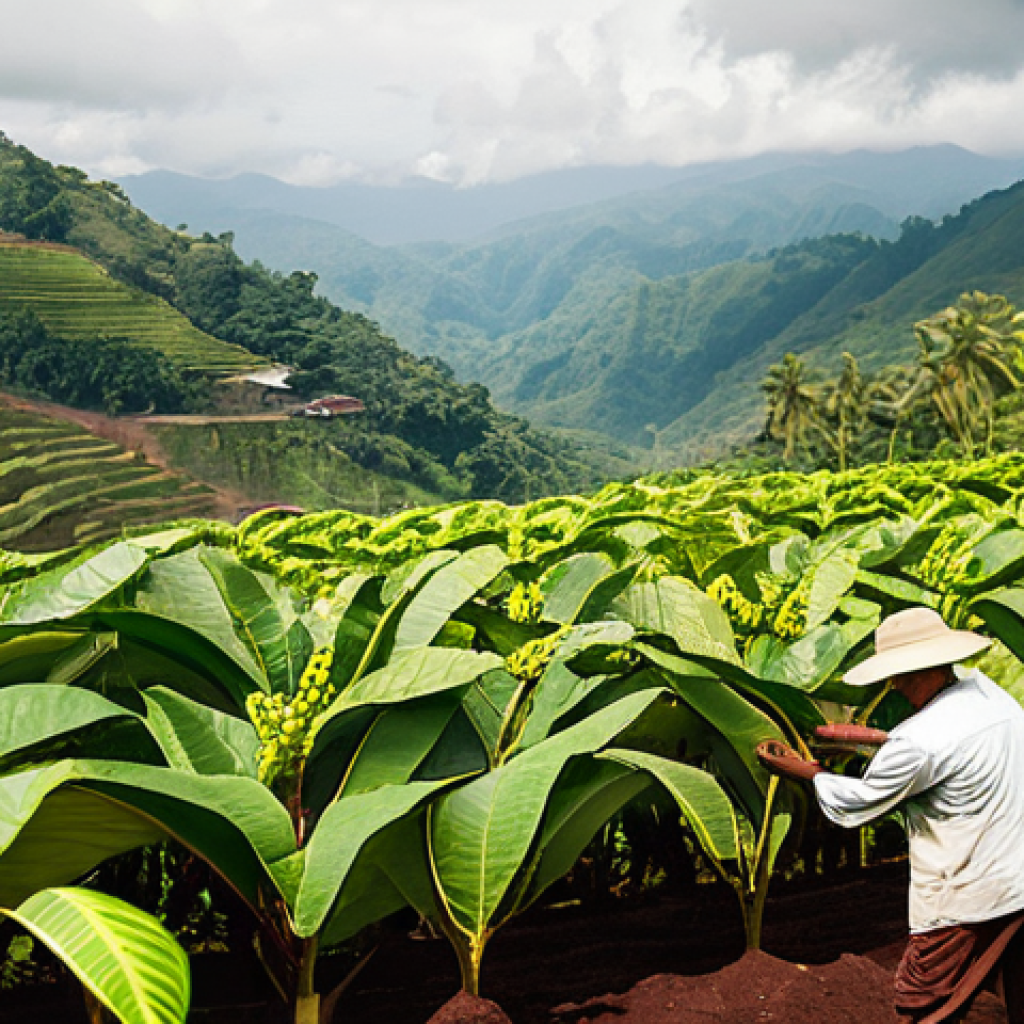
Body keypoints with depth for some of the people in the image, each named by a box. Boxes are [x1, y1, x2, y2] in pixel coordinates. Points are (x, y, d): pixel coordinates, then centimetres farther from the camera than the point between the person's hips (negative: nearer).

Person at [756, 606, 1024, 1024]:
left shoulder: (918, 740, -23)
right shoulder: (989, 691, -1)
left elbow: (854, 805, -8)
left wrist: (804, 770, 8)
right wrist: (878, 738, 19)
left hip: (968, 905, -8)